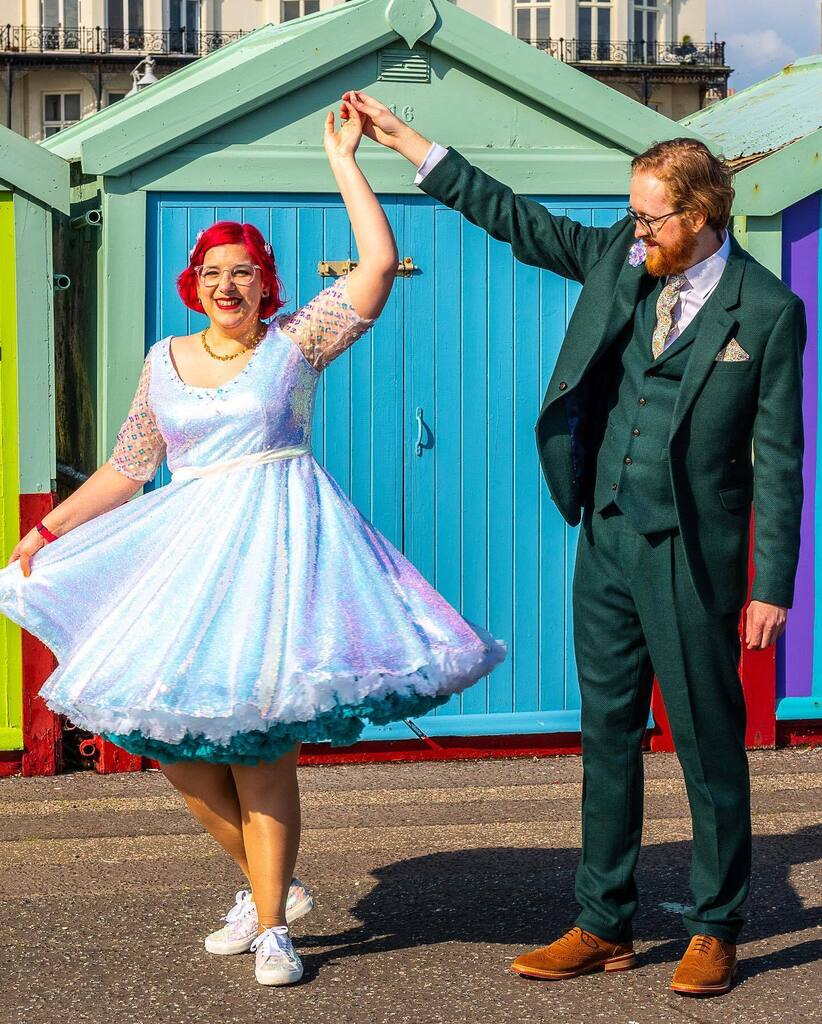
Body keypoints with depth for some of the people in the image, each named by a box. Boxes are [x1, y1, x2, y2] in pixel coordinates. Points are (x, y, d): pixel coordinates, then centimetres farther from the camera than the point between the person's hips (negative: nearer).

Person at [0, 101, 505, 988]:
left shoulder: (297, 342, 2)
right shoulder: (164, 362, 12)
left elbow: (379, 263, -7)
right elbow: (127, 468, 18)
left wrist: (344, 159, -4)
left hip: (279, 540, -4)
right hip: (189, 546, 5)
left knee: (258, 740, -8)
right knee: (167, 730, 0)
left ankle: (271, 925, 3)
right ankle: (266, 884, 20)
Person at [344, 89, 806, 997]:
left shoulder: (766, 311, -8)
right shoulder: (619, 259, 5)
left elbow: (778, 461, -8)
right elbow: (516, 220, 11)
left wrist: (771, 588, -11)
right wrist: (404, 140, 9)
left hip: (691, 555, -5)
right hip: (605, 543, 5)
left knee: (709, 744, 5)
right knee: (607, 735, 11)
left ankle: (716, 931, 18)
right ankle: (602, 927, 21)